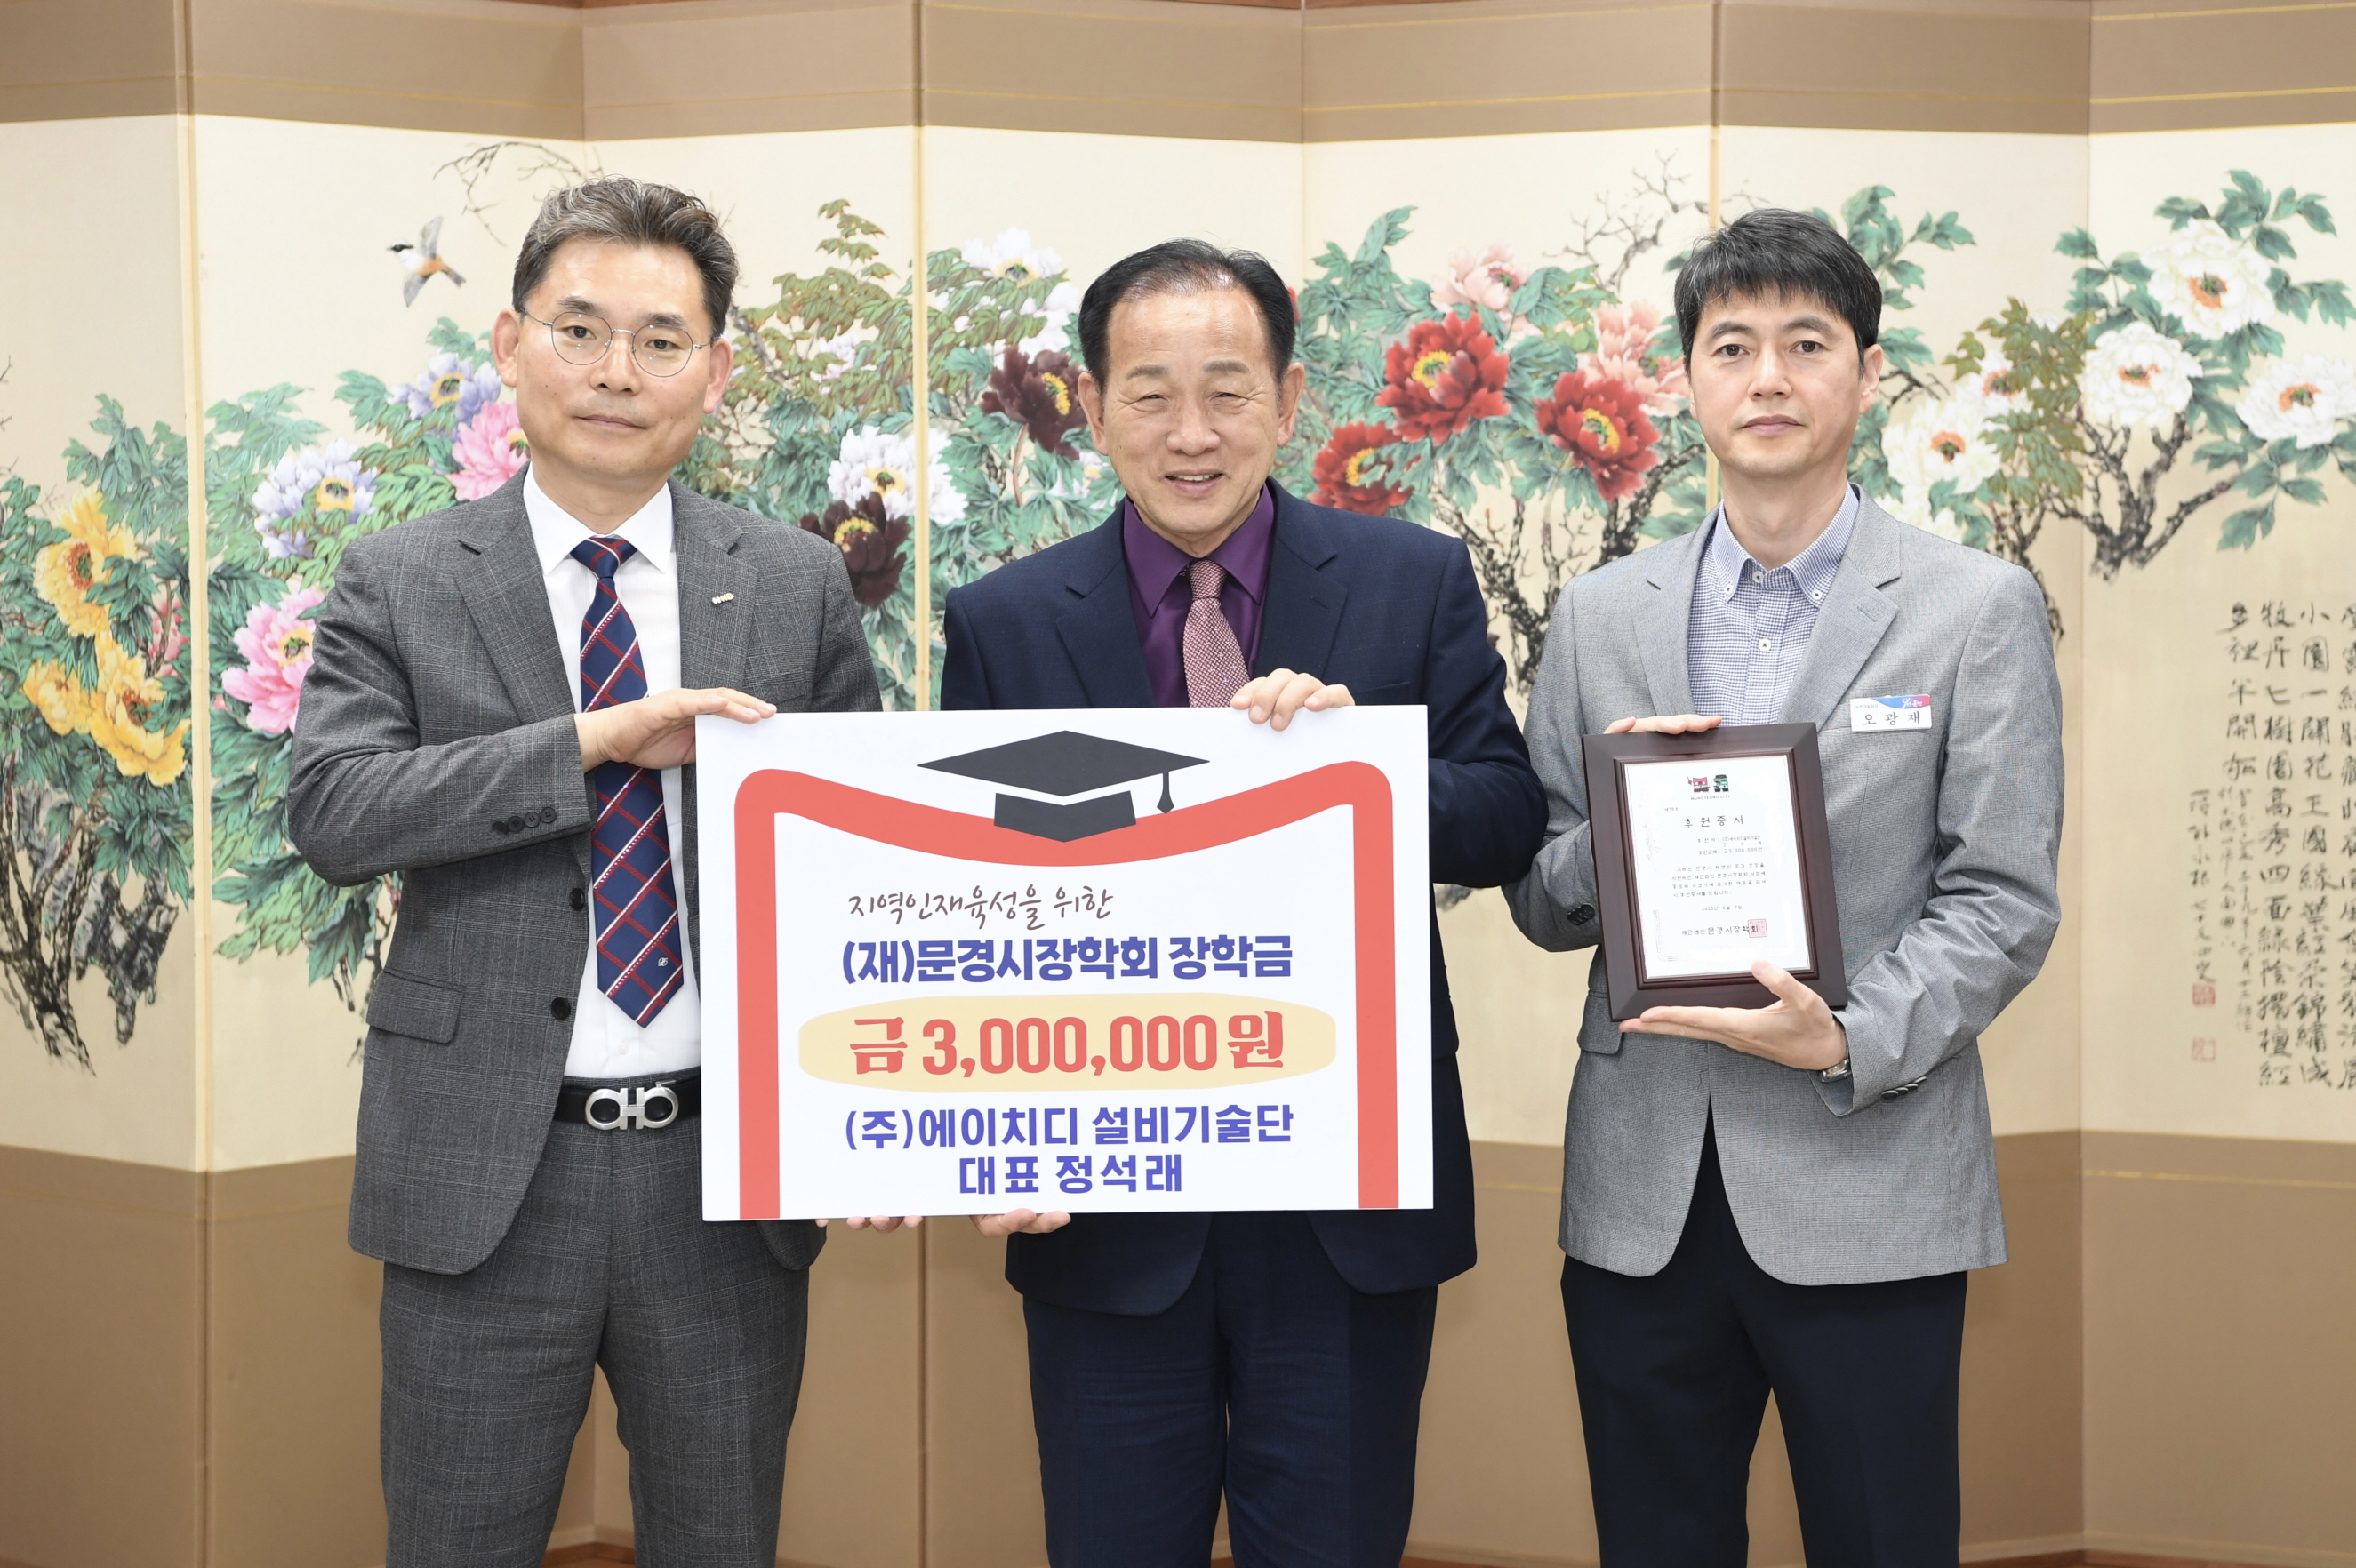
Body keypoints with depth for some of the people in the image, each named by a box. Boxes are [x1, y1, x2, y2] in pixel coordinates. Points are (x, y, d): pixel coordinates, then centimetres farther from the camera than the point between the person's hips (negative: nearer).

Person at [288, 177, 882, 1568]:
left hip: (731, 1183, 2)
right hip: (485, 1175, -1)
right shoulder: (398, 587, 1)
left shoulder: (801, 587, 5)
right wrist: (594, 741, -22)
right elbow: (334, 811, -12)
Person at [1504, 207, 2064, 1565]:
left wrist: (1851, 1043, -19)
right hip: (1641, 1196, 3)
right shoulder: (1602, 615, 9)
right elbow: (1539, 904, 11)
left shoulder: (1980, 610, 0)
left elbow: (2003, 902, -4)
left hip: (1868, 1192, -3)